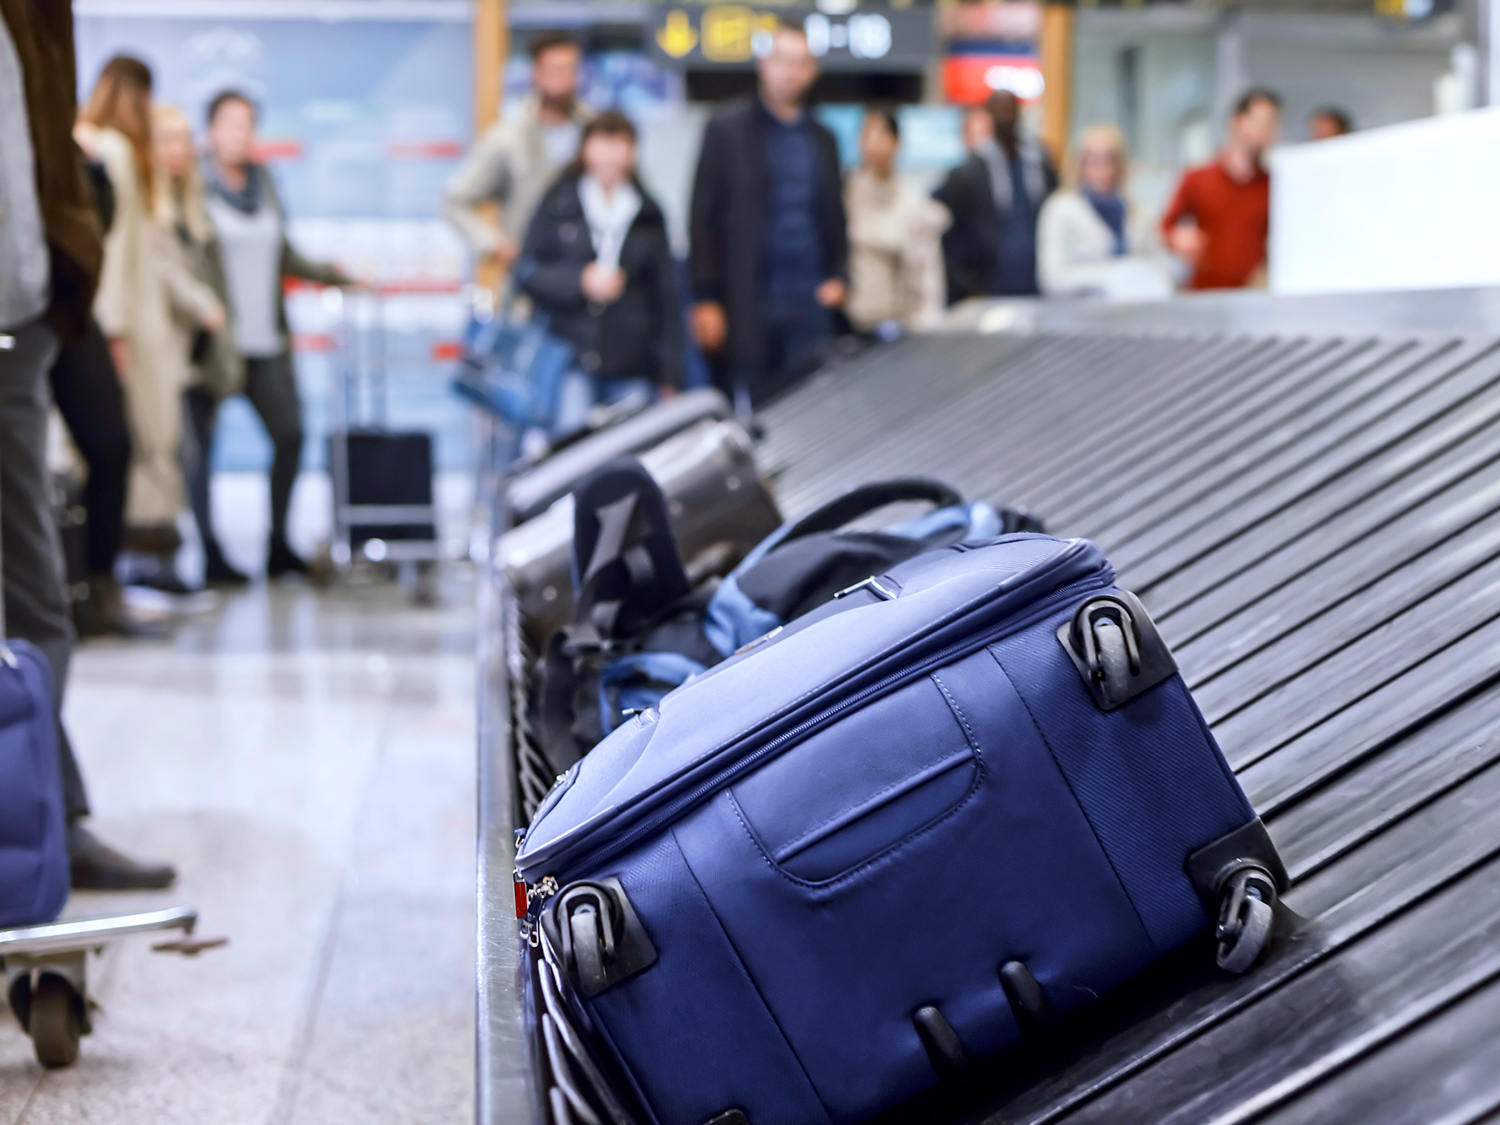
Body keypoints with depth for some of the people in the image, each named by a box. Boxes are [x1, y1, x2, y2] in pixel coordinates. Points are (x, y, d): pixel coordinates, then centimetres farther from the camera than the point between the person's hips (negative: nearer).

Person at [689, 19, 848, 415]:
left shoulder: (822, 140, 15)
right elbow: (704, 217, -2)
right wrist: (705, 300, -8)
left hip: (811, 307, 4)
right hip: (747, 306, -4)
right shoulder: (727, 129, 1)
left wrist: (838, 276, 4)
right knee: (747, 411, -2)